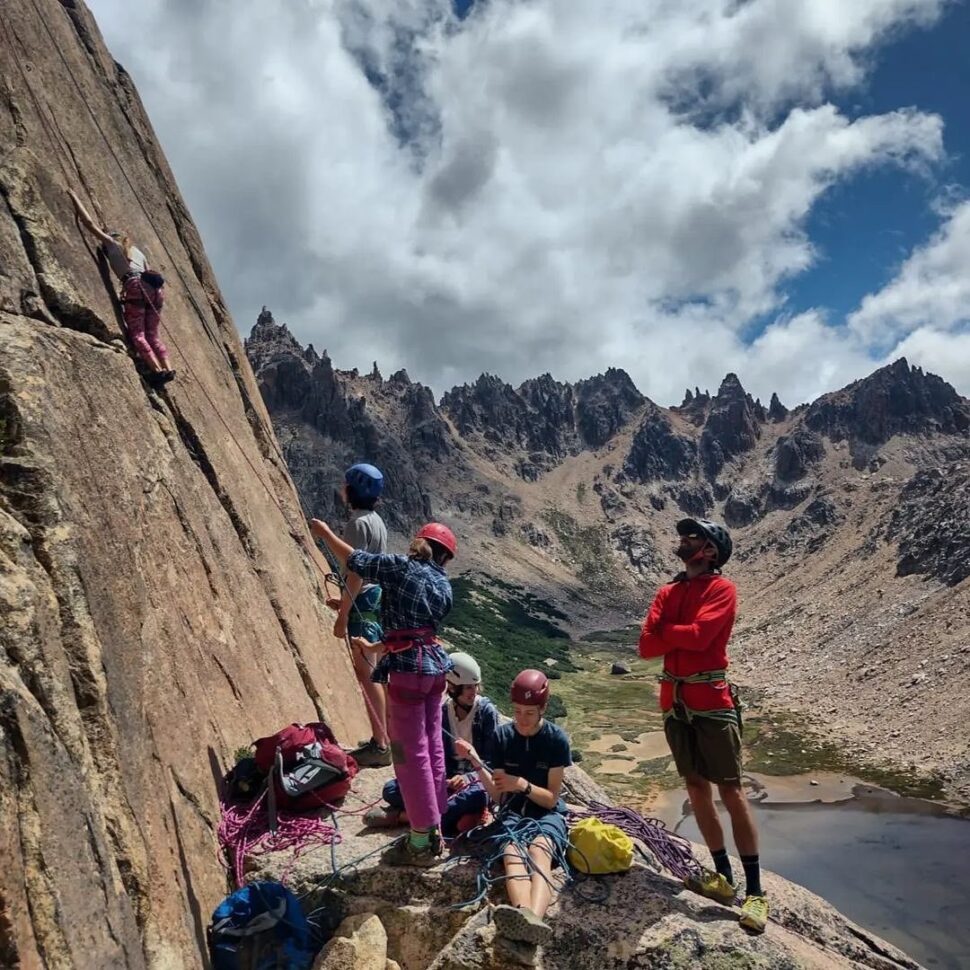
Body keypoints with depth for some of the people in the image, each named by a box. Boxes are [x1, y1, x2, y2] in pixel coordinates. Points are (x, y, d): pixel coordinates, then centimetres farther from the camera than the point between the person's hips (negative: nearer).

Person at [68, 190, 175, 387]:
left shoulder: (111, 242, 20)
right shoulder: (137, 250, 35)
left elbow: (89, 222, 18)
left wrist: (73, 197, 29)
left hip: (136, 285, -6)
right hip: (155, 287, 6)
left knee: (137, 334, -9)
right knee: (152, 335, 6)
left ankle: (157, 369, -26)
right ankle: (167, 368, -14)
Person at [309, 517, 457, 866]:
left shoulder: (400, 566, -5)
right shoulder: (444, 586, 13)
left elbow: (354, 561, -1)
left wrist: (325, 532, 15)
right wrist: (378, 646, 32)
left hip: (409, 668, -7)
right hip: (434, 665, 7)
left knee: (410, 753, -1)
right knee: (432, 747, 14)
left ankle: (421, 843, 7)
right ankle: (434, 829, 25)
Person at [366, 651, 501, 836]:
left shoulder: (487, 712, -8)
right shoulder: (441, 712, 2)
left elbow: (494, 760, -9)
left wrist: (469, 777, -25)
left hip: (477, 779, -3)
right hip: (447, 779, 3)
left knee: (477, 795, -41)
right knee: (391, 789, -16)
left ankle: (402, 816, -31)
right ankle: (457, 814, -28)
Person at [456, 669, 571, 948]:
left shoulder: (556, 739, -5)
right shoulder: (503, 736, 2)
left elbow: (551, 798, -4)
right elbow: (497, 795, 1)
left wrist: (522, 784, -22)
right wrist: (476, 762, -13)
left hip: (547, 814, -1)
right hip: (513, 812, 1)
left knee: (538, 849, -37)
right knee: (513, 851, -35)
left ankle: (532, 918, -67)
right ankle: (523, 916, -66)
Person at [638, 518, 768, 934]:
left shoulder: (721, 588, -6)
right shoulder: (667, 592, 12)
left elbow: (698, 635, -21)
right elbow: (647, 646, 3)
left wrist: (665, 630, -4)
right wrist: (683, 635, -12)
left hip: (711, 701, -6)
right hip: (674, 701, 7)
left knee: (731, 792, -3)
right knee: (696, 788, 12)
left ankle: (755, 892, 5)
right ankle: (723, 877, 25)